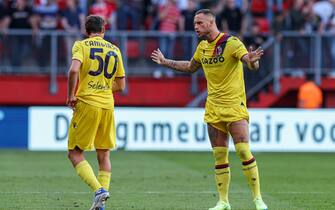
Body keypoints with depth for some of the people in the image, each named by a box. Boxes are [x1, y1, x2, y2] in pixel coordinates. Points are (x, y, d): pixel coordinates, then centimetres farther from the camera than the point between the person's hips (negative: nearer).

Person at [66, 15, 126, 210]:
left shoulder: (81, 45, -1)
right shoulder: (114, 50, 12)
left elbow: (74, 70, -20)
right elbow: (121, 85, 15)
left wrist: (71, 95, -8)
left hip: (87, 104, -4)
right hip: (108, 106, 4)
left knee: (75, 153, 3)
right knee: (104, 154, 13)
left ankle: (99, 189, -17)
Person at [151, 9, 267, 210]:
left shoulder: (231, 43, -11)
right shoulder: (202, 47, 11)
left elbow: (253, 64, -21)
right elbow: (191, 67, 30)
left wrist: (252, 61, -45)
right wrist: (165, 62, 30)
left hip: (234, 106, -6)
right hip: (213, 108, 6)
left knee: (244, 151, -14)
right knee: (219, 156, 4)